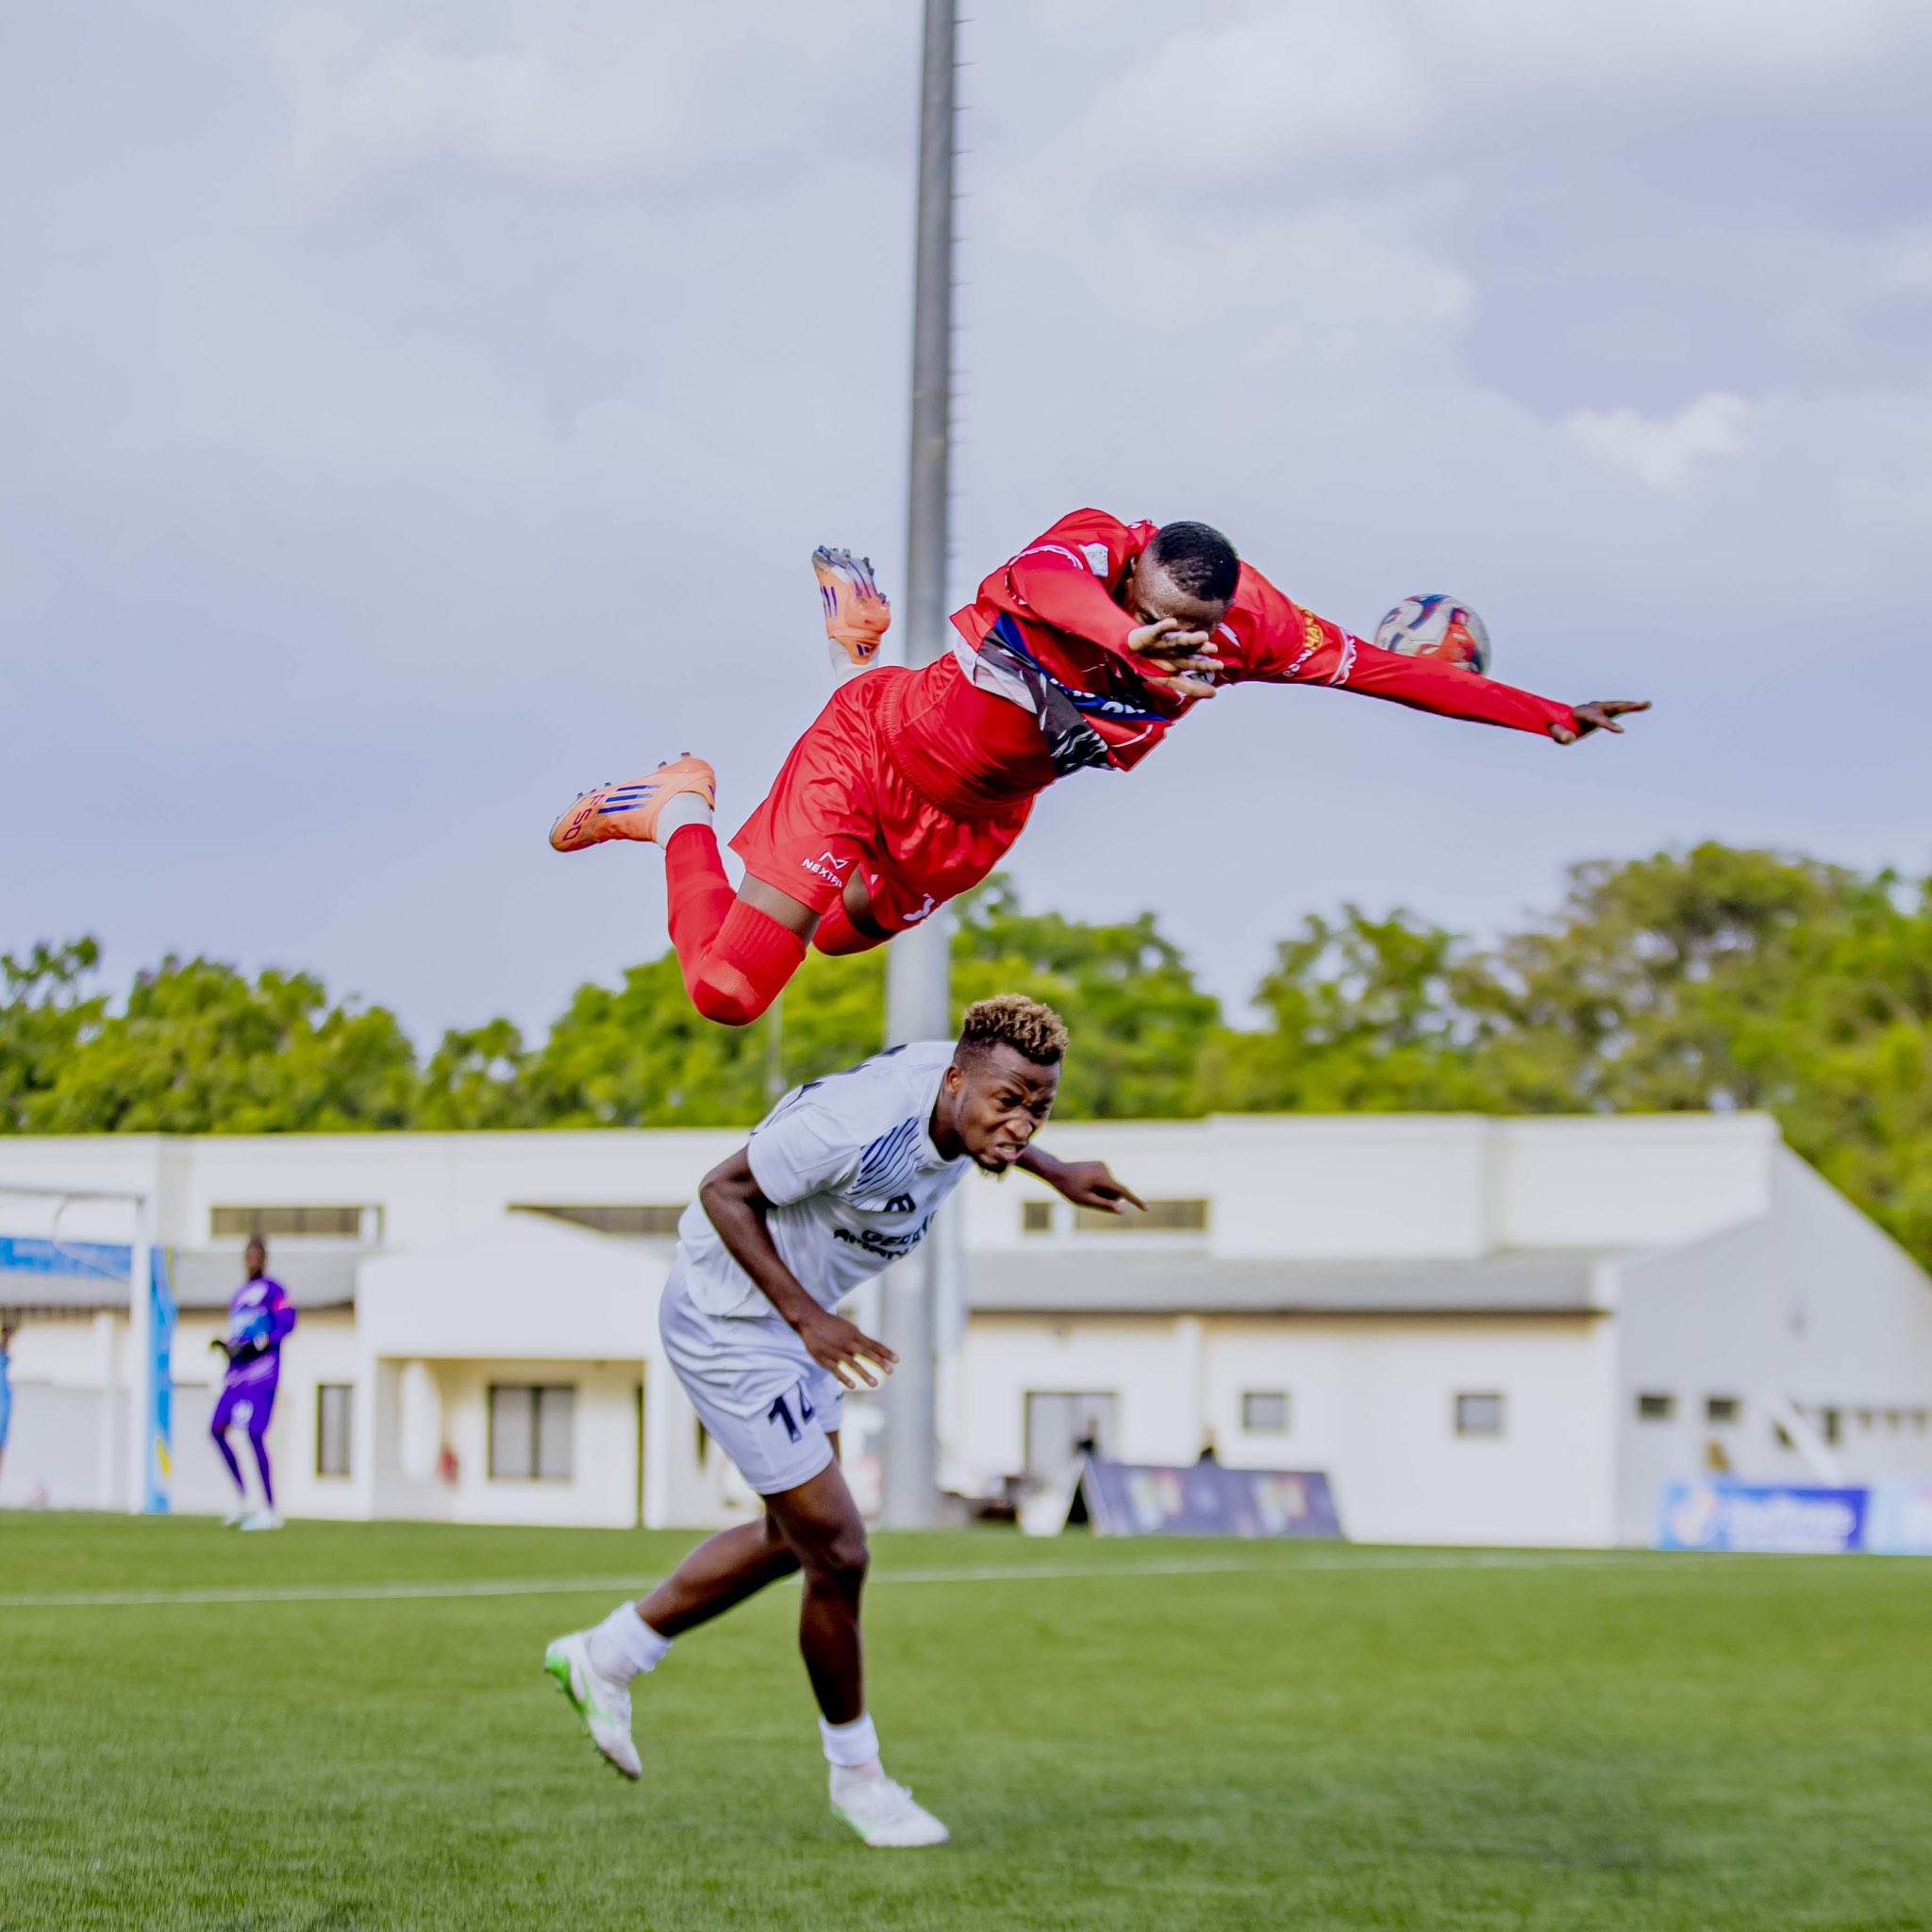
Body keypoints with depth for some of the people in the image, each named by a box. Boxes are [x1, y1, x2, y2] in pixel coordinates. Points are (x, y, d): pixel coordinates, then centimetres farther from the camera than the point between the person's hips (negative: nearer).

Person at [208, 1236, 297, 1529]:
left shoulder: (273, 1291, -1)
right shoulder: (240, 1296, 22)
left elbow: (287, 1323, -12)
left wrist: (257, 1346, -18)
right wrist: (226, 1346, 8)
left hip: (261, 1372, -8)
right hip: (237, 1372, 8)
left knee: (255, 1434, -14)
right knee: (217, 1430, 2)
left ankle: (270, 1511, -12)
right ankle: (243, 1499, 9)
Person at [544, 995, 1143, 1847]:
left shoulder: (961, 1094, -11)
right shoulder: (856, 1127, -36)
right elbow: (724, 1189, -25)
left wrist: (1055, 1172, 12)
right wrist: (808, 1318, -29)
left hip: (792, 1313, 10)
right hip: (729, 1323, -9)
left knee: (791, 1537, 22)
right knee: (836, 1551, -5)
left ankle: (608, 1657, 38)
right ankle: (855, 1775, 16)